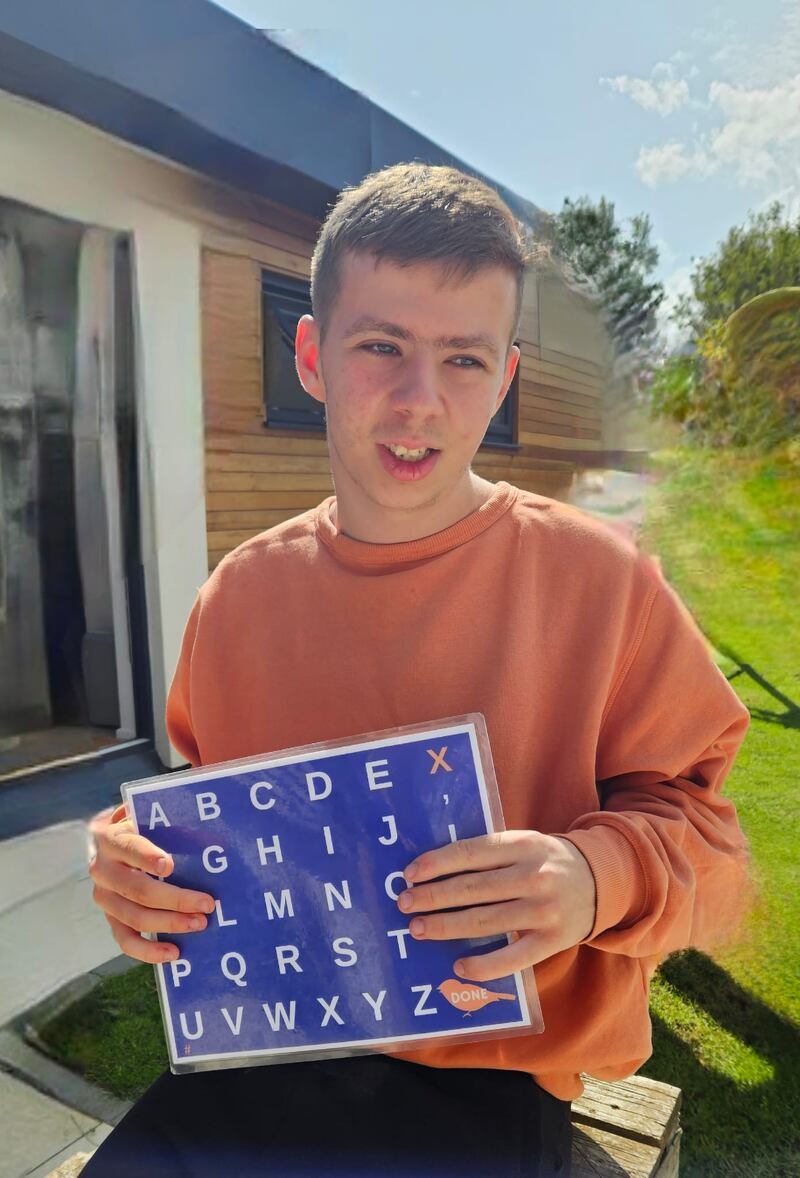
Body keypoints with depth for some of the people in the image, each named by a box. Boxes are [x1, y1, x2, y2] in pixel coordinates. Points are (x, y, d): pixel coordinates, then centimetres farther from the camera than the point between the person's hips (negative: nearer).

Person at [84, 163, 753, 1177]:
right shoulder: (238, 596, -1)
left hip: (495, 1078, -1)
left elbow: (700, 835, -5)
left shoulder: (602, 579, -11)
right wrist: (143, 864, -10)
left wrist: (599, 876, -25)